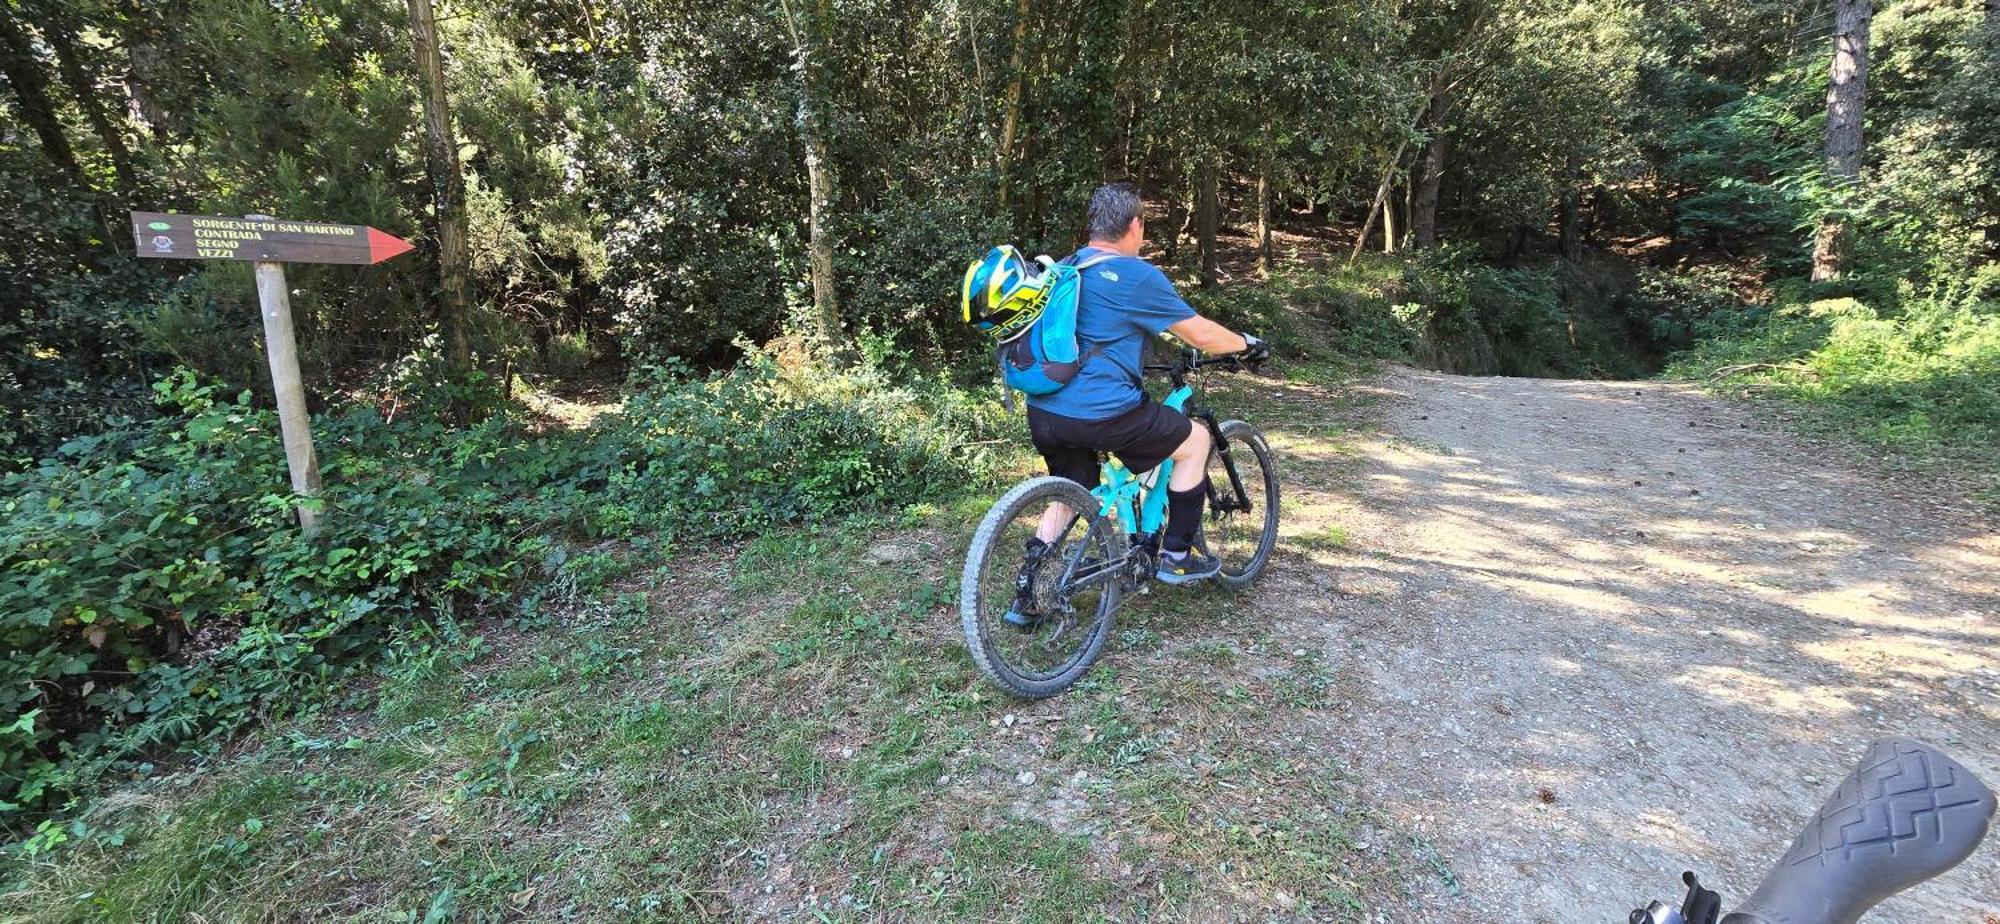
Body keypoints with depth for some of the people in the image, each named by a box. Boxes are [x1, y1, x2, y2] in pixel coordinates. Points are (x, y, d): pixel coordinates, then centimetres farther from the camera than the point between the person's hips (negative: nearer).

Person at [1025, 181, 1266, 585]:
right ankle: (1176, 557, 20)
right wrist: (1247, 343, 18)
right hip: (1100, 412, -7)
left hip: (1042, 411, 8)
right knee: (1196, 440, 13)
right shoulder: (1139, 276, -7)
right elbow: (1200, 334, 0)